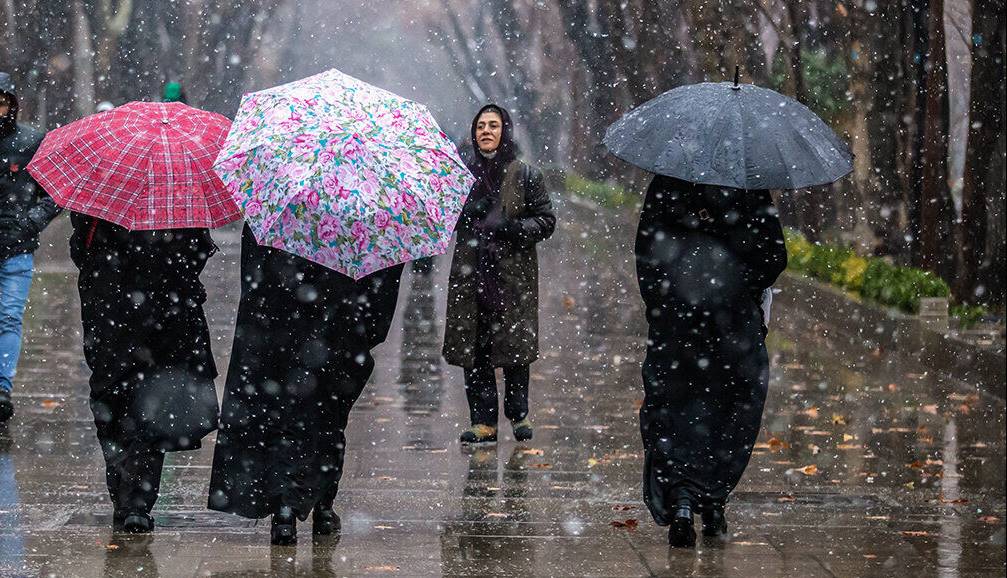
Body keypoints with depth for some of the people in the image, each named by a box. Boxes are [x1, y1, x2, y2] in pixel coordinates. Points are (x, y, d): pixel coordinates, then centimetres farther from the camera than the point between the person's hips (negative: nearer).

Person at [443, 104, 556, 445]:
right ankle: (483, 422, 1)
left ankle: (519, 416, 13)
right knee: (474, 351, -2)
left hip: (512, 273, -2)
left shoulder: (525, 175, 3)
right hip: (471, 275, 3)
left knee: (514, 347, -1)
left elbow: (546, 221, 2)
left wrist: (513, 228, -15)